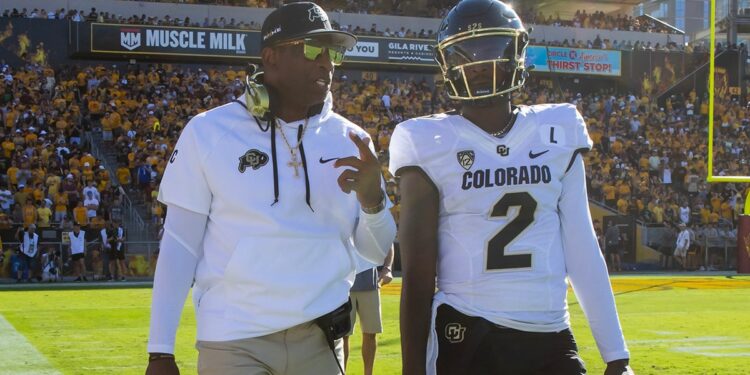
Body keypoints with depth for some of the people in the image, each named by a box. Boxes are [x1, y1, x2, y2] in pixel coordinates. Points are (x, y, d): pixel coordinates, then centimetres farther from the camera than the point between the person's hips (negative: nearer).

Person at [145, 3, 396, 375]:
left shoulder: (349, 141, 4)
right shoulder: (209, 133, -5)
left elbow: (377, 252, 7)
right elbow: (180, 245, -2)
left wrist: (372, 199, -14)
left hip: (320, 341, 3)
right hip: (234, 343, -3)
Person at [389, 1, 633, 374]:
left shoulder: (555, 135, 7)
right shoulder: (431, 144, -2)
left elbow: (582, 250, 8)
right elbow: (418, 274, -2)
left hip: (551, 340, 3)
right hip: (467, 339, -3)